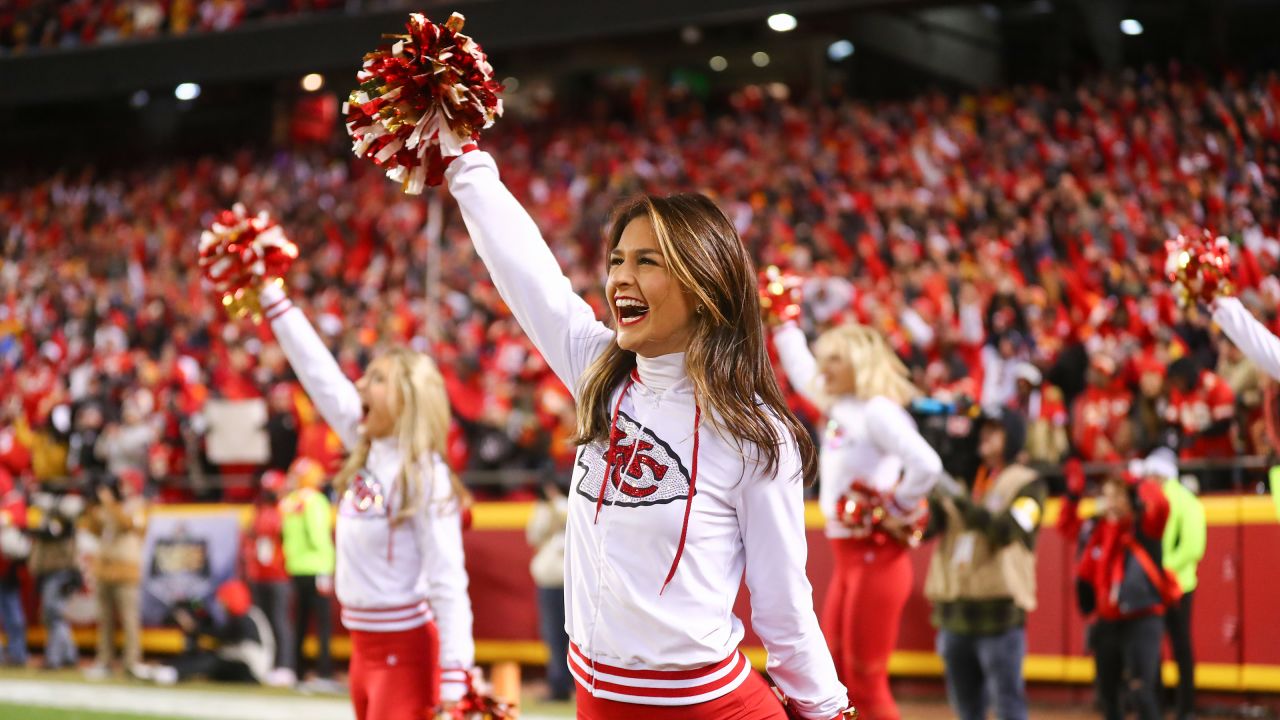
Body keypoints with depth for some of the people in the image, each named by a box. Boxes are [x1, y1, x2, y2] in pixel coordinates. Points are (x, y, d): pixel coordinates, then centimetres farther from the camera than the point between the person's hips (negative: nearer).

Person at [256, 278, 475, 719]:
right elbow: (320, 375, 9)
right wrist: (270, 295, 11)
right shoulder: (366, 450, 5)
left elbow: (449, 585, -20)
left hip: (407, 650, -8)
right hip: (365, 647, 8)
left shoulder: (425, 476, -16)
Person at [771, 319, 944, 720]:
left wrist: (897, 511, -15)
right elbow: (800, 370, 31)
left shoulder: (877, 411, -14)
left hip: (876, 558, -9)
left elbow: (927, 465, -27)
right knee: (835, 681, 11)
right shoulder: (839, 406, 12)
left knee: (865, 682, -6)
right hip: (848, 557, 9)